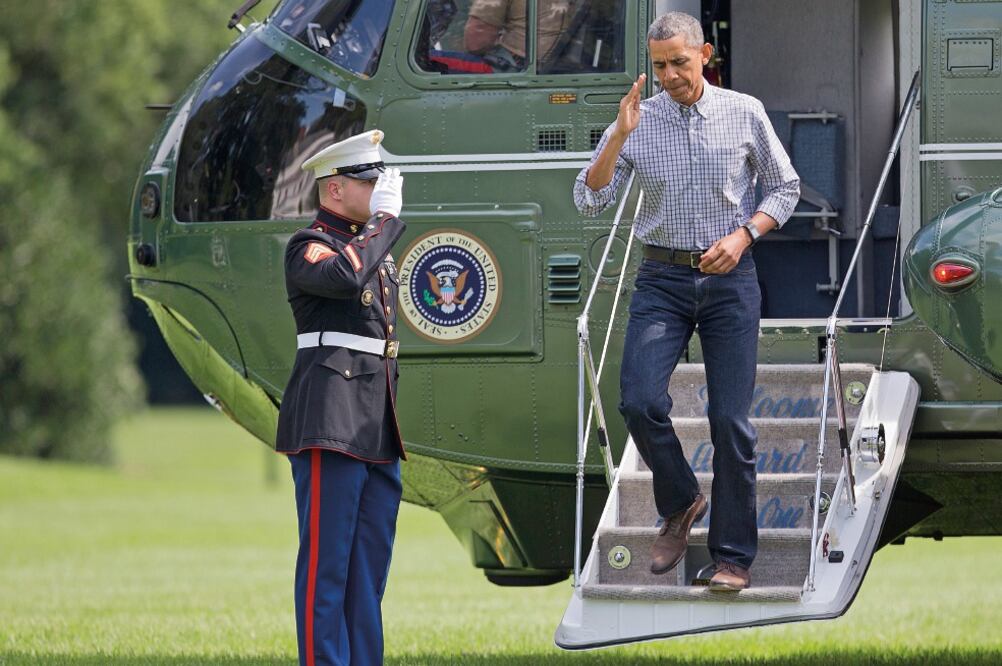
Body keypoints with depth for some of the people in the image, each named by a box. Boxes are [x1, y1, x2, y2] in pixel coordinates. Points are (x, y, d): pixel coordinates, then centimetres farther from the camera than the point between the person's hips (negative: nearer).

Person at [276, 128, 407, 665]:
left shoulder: (376, 247, 21)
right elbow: (344, 276, -28)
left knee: (370, 567, 8)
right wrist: (386, 218, -16)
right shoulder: (309, 246, -5)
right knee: (327, 564, -8)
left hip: (378, 430, 9)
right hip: (330, 423, -9)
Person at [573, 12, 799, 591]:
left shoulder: (745, 114, 1)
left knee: (731, 421, -3)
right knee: (640, 401, -16)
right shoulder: (639, 122, 1)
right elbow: (591, 199, -4)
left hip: (729, 278, -1)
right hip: (663, 279, 1)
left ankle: (734, 555, 5)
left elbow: (785, 188, 9)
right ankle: (680, 504, 11)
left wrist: (743, 235, -7)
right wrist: (619, 137, -16)